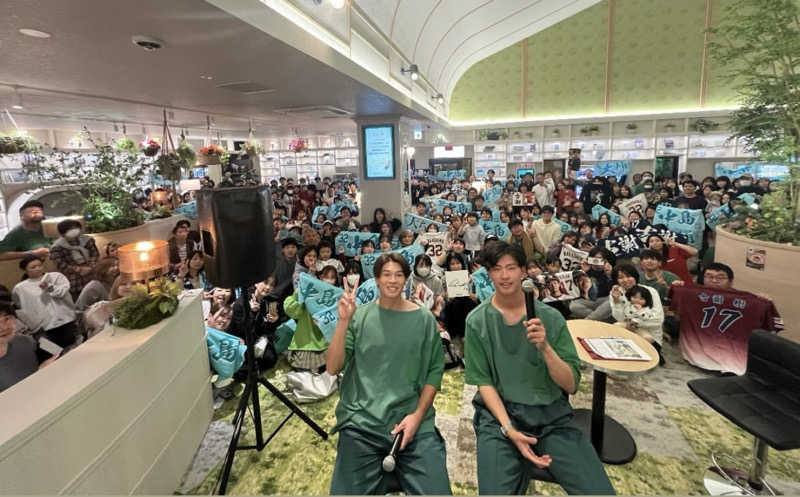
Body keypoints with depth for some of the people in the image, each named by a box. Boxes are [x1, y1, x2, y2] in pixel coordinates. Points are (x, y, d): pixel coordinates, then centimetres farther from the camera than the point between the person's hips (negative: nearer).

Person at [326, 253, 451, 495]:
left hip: (415, 422, 1)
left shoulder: (424, 319, 1)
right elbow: (332, 368, -6)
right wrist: (343, 321, -18)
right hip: (361, 423, 0)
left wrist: (417, 415, -6)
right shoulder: (358, 316, -1)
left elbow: (435, 370, 4)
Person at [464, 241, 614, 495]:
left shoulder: (550, 317, -2)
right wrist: (509, 430, -16)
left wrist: (544, 347, -19)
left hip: (552, 413, 2)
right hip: (499, 411, -1)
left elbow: (570, 385, -2)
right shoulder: (477, 321, -4)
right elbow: (483, 381, -4)